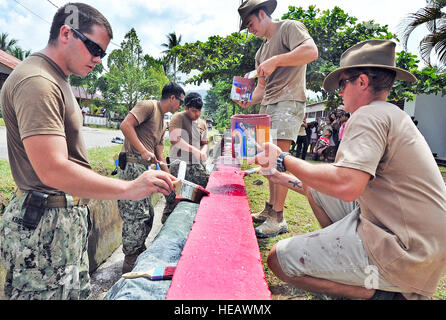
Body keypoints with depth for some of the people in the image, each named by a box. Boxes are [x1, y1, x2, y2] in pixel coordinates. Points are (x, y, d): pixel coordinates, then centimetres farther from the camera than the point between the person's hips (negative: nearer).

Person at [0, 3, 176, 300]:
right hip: (44, 223, -10)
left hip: (70, 218, 10)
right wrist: (129, 188, -28)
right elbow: (53, 171, -27)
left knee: (80, 292, 18)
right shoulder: (36, 83, -17)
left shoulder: (55, 80, 15)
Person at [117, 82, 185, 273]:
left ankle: (141, 255, 29)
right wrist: (143, 151, -21)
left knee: (147, 215, 14)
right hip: (132, 166, -10)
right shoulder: (148, 106, -4)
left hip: (144, 169, 10)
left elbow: (159, 155, 23)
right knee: (136, 215, -6)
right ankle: (131, 264, 6)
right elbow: (126, 125, -18)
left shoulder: (162, 122, 23)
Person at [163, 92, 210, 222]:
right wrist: (194, 150, -18)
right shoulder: (178, 118, -3)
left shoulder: (202, 123, 17)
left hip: (197, 165, 6)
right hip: (179, 164, -6)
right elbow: (174, 139, -15)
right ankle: (167, 219, 12)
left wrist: (203, 151, 0)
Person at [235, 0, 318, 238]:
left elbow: (311, 51, -16)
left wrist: (275, 61, -17)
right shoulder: (261, 51, 26)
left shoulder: (289, 27, 3)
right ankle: (270, 209, 17)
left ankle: (278, 219, -12)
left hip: (289, 101, -9)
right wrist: (249, 101, 5)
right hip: (268, 104, 9)